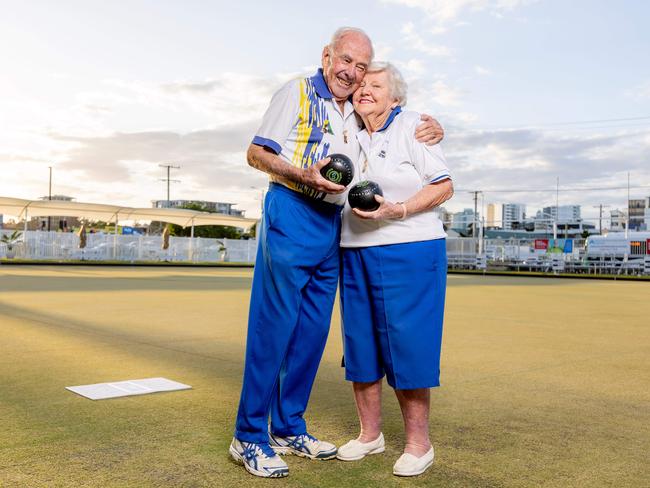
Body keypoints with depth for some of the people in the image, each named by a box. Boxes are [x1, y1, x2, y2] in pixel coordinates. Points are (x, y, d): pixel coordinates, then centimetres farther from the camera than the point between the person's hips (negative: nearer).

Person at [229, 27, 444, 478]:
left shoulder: (359, 113, 17)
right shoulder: (297, 93, 0)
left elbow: (399, 121, 29)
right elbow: (256, 153, -4)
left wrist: (433, 129, 5)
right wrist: (303, 175, -22)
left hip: (333, 225, 7)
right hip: (291, 215, -7)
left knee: (313, 332, 8)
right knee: (273, 327, -7)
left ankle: (288, 428, 20)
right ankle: (248, 436, 3)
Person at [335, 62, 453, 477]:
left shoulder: (412, 126, -2)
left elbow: (444, 186, -7)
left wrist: (397, 210, -19)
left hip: (408, 252, -6)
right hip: (356, 253, 6)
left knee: (406, 345, -4)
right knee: (361, 343, 7)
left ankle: (419, 442, 10)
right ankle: (370, 434, 21)